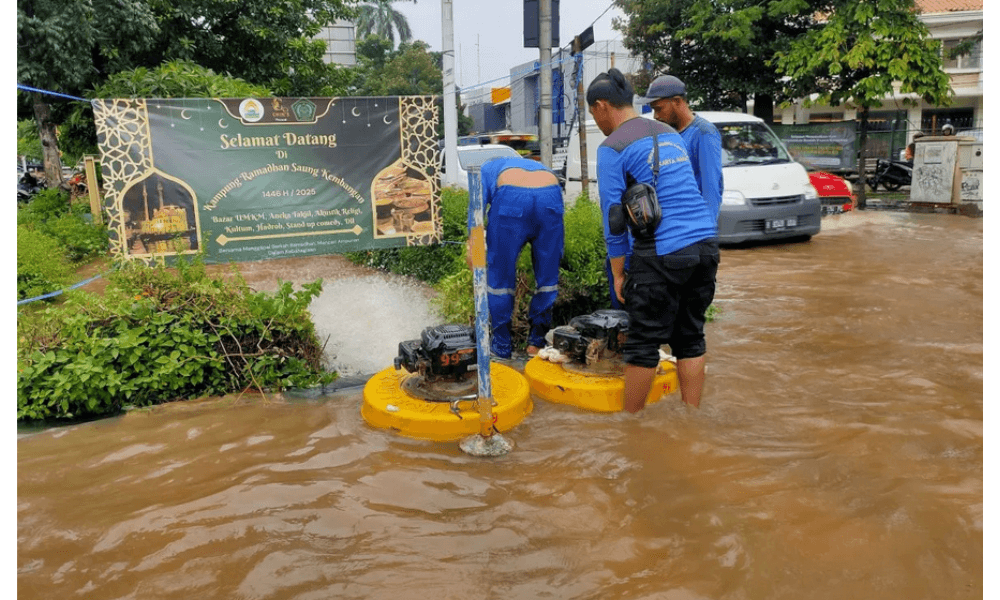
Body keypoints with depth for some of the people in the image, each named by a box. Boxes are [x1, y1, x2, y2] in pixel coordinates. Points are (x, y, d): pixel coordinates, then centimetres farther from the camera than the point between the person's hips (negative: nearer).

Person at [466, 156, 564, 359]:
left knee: (500, 275, 11)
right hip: (551, 196, 3)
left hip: (511, 199, -3)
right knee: (548, 275, 17)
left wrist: (473, 242, 1)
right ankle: (537, 343, 26)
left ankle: (501, 346, 20)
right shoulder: (538, 166, 44)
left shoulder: (487, 168, 33)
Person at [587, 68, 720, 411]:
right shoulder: (670, 133, 18)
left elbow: (614, 218, -6)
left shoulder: (611, 149, -5)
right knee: (691, 338, 14)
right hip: (705, 243, 7)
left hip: (663, 254, -7)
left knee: (643, 344, 4)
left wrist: (618, 273, 2)